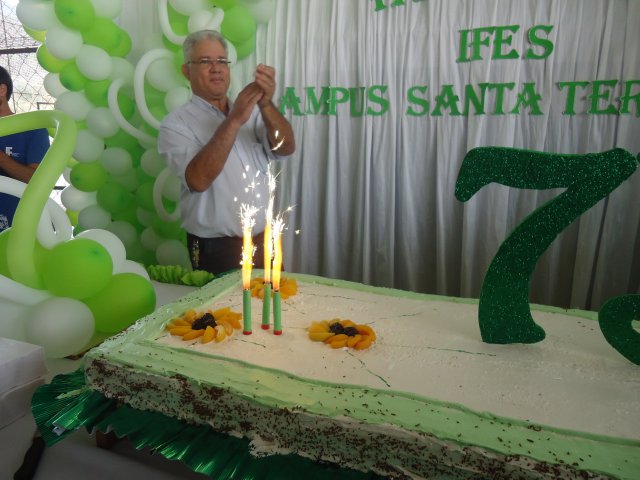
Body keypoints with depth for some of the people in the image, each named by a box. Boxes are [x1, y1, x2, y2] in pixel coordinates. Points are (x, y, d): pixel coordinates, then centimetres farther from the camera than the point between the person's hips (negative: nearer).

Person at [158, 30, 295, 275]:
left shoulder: (252, 111, 8)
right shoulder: (176, 123, -6)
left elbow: (285, 147, -8)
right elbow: (199, 180, -23)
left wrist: (266, 104, -24)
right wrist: (234, 120, -26)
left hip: (265, 242, 5)